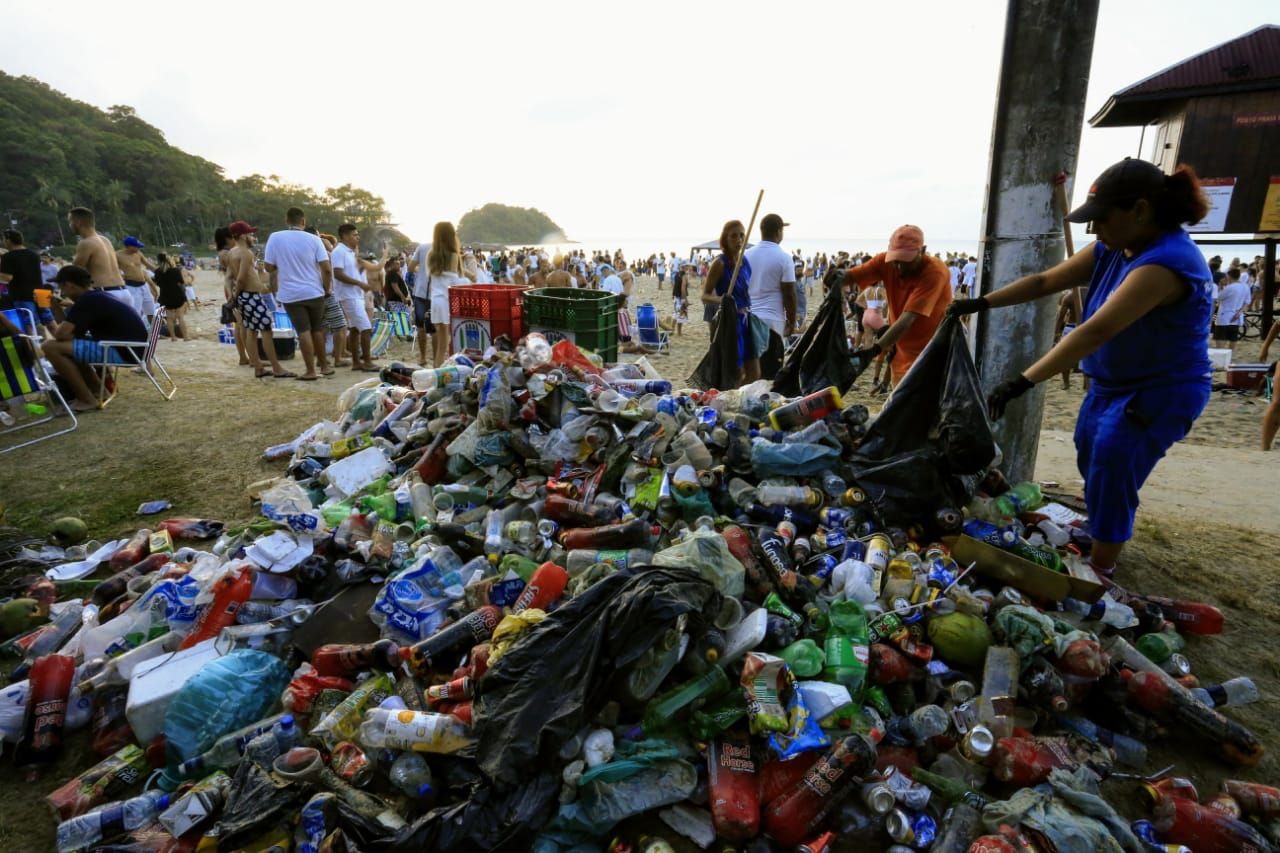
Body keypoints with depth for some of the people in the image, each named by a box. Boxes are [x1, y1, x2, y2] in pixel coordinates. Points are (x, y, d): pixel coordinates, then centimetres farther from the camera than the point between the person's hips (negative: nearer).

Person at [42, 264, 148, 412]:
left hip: (122, 352, -10)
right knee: (70, 345, 25)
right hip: (130, 348, 10)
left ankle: (87, 400, -3)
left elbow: (61, 334, -15)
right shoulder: (99, 296, 19)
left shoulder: (86, 300, -11)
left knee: (50, 347, -11)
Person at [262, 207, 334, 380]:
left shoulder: (275, 238, -4)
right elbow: (327, 269, -9)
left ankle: (310, 371, -2)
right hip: (314, 292, 1)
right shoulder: (314, 239, -4)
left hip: (290, 294, -1)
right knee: (317, 329, 15)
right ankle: (323, 365, 24)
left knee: (303, 331, -1)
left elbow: (269, 267, -1)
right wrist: (327, 288, 5)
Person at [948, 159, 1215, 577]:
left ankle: (1099, 574, 11)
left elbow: (1097, 331, -40)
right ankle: (1093, 537, 43)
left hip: (1160, 393, -9)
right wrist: (980, 303, -4)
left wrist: (1023, 382, -44)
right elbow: (1045, 282, 3)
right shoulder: (1112, 250, -4)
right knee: (1092, 466, 20)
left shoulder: (1165, 262, -32)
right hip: (1111, 384, 9)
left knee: (1110, 482, -6)